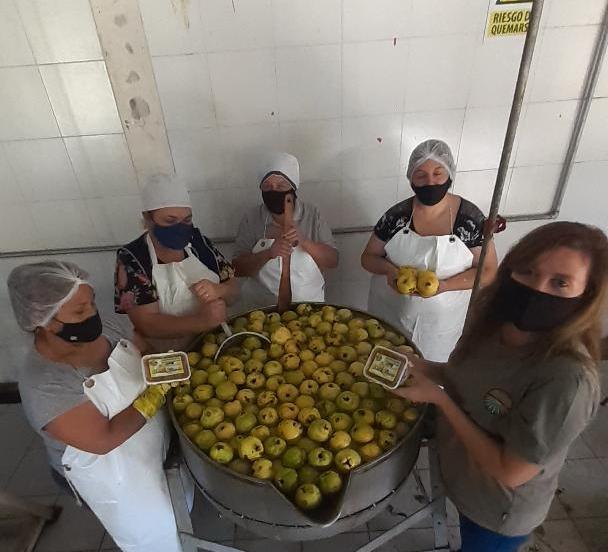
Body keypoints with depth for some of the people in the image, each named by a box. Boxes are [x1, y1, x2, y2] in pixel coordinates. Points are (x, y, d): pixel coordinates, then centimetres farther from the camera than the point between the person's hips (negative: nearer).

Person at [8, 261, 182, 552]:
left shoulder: (98, 331, -12)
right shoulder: (42, 385, -31)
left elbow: (143, 363, 2)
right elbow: (104, 440, -30)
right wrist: (155, 395, -29)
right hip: (114, 477, -6)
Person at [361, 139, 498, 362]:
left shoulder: (470, 218, -13)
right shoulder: (396, 215, -11)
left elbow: (488, 271, -8)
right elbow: (368, 257, -1)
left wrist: (444, 285, -24)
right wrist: (389, 269, -23)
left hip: (441, 324, 0)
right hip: (391, 316, 1)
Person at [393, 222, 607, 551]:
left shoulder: (568, 380, -37)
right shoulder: (493, 320, -17)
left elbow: (510, 472, -28)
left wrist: (438, 397, -29)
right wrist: (424, 369, -16)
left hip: (499, 512, -5)